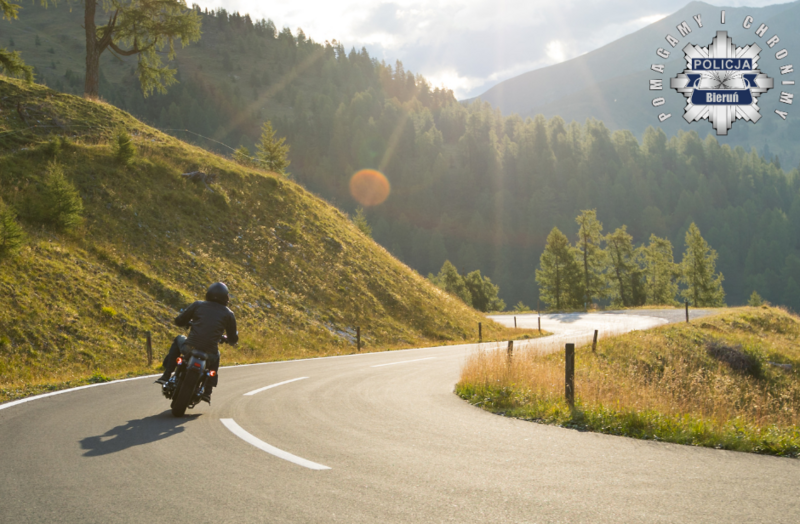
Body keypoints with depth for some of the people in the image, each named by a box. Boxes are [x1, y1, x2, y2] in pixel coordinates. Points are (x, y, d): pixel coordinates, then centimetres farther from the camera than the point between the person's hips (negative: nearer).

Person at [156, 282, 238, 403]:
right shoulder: (229, 314, 6)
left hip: (190, 348, 0)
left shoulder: (198, 305, 6)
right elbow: (233, 339, 13)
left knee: (178, 340, 35)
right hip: (209, 354, 0)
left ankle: (166, 375, 26)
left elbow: (179, 321, 13)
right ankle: (207, 392, 29)